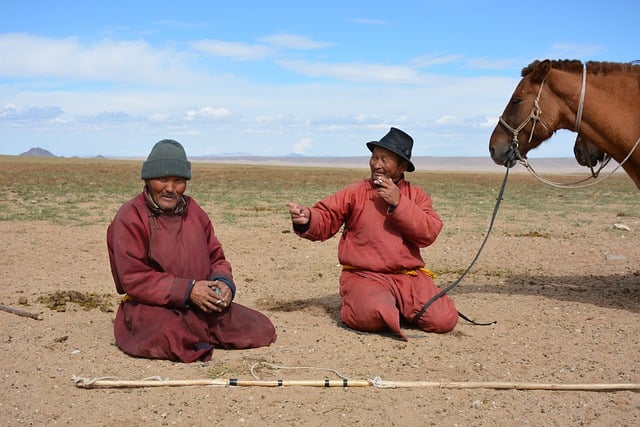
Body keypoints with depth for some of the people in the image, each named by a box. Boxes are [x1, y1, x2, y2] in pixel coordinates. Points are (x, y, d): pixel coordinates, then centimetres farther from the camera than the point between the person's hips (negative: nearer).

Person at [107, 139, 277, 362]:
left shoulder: (194, 211, 13)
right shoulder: (130, 218, -7)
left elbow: (216, 258, 17)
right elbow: (133, 279, -14)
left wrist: (223, 282, -7)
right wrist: (187, 290, -21)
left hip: (200, 305, 6)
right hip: (151, 307, -6)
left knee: (262, 329, -8)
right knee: (168, 335, -41)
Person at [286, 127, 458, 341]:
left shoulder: (417, 195, 10)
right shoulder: (355, 192, 6)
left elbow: (429, 233, -5)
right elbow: (325, 220, -1)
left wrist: (399, 203, -13)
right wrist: (307, 220, -24)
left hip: (409, 277, 3)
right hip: (364, 276, -2)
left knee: (444, 320, -17)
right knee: (371, 316, -33)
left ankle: (398, 308, 12)